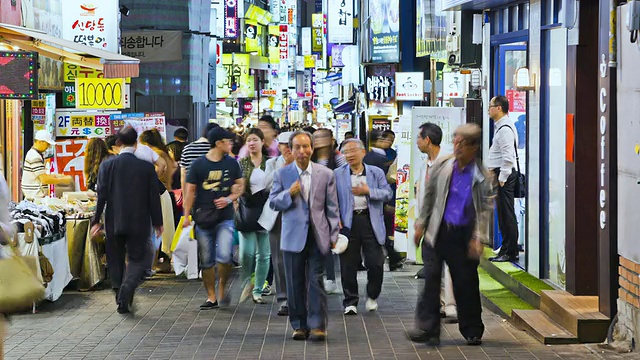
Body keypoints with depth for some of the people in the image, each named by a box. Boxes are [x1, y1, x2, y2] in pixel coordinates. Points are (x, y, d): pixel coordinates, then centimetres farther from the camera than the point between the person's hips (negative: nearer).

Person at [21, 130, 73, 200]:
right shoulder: (35, 157, -18)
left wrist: (55, 176, 11)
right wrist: (63, 180, -13)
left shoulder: (32, 153, 15)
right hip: (36, 197, -10)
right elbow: (44, 179, -21)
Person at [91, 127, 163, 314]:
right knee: (138, 258, 9)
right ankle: (127, 288, -15)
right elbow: (154, 196, -2)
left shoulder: (107, 165, -4)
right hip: (139, 222, -1)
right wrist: (157, 222, 6)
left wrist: (97, 220, 2)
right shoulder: (147, 167, -6)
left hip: (114, 222, 1)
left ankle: (121, 299, 15)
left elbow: (102, 195, -4)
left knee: (116, 259, 14)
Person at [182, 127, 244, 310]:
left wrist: (229, 199, -6)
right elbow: (190, 190, 1)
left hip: (225, 218, 0)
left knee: (224, 256, -15)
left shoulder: (232, 163, 6)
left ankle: (222, 288, 9)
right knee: (206, 260, 5)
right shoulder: (198, 164, -1)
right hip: (203, 218, 0)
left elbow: (240, 185, 13)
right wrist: (186, 215, -5)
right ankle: (211, 297, 15)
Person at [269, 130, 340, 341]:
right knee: (295, 283, 5)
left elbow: (332, 207, 6)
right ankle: (299, 326, 14)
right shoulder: (282, 174, 5)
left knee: (316, 281, -5)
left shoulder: (326, 175, 5)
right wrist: (289, 194, -15)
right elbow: (273, 203, 4)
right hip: (293, 236, 1)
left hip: (317, 236, -1)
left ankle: (317, 325, -3)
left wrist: (334, 235, 2)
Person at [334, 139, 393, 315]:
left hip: (371, 221, 0)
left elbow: (388, 194, 2)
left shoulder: (376, 173, 9)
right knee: (348, 264, 2)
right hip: (348, 222, 0)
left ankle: (372, 296, 21)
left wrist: (368, 191, -11)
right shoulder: (338, 174, 8)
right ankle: (350, 302, 12)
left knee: (376, 263, -2)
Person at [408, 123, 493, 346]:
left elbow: (485, 210, -5)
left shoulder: (482, 177, -4)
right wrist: (421, 225, 10)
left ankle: (472, 331, 20)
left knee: (466, 282, 5)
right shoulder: (441, 167, 3)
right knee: (431, 278, -5)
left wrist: (478, 239, -12)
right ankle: (427, 329, -4)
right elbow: (429, 197, 12)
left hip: (463, 235, -2)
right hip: (438, 232, 2)